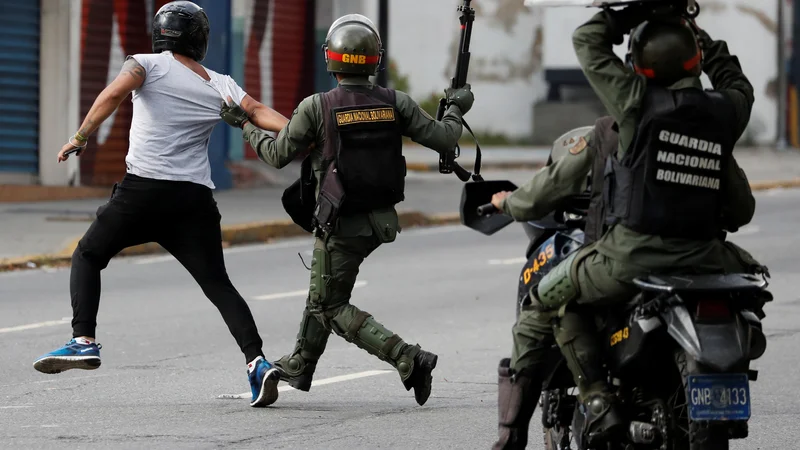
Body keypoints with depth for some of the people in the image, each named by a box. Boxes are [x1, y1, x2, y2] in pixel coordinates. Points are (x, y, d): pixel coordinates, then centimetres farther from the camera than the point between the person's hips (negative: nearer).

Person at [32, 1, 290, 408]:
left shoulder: (149, 64, 5)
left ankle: (84, 341, 3)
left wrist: (80, 137, -9)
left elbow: (115, 93, -13)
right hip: (196, 199, 3)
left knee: (88, 255, 17)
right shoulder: (220, 85, 13)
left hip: (145, 190, -3)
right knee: (217, 283, 6)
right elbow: (257, 112, -2)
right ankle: (255, 360, -12)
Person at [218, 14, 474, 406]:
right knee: (323, 289, 26)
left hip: (341, 223, -6)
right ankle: (300, 366, 40)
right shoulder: (395, 103, -7)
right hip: (382, 220, 6)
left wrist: (243, 124, 11)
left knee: (331, 307, 5)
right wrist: (456, 111, 17)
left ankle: (406, 358, -13)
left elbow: (278, 155, -5)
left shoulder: (316, 108, -15)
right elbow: (443, 139, -4)